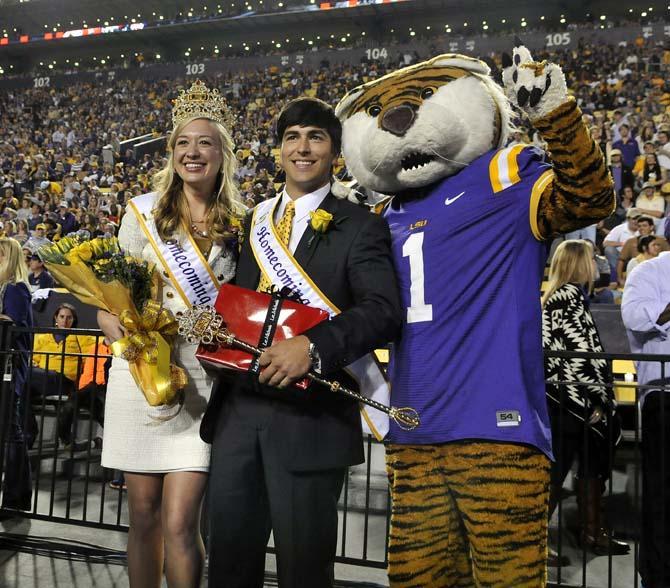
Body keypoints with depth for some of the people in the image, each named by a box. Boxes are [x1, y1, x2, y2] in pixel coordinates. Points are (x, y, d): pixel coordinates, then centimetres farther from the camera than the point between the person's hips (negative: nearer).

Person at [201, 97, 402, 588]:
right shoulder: (253, 222, 15)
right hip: (238, 407, 6)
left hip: (311, 415, -5)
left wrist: (312, 346, -28)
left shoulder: (360, 227, -4)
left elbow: (384, 311, -16)